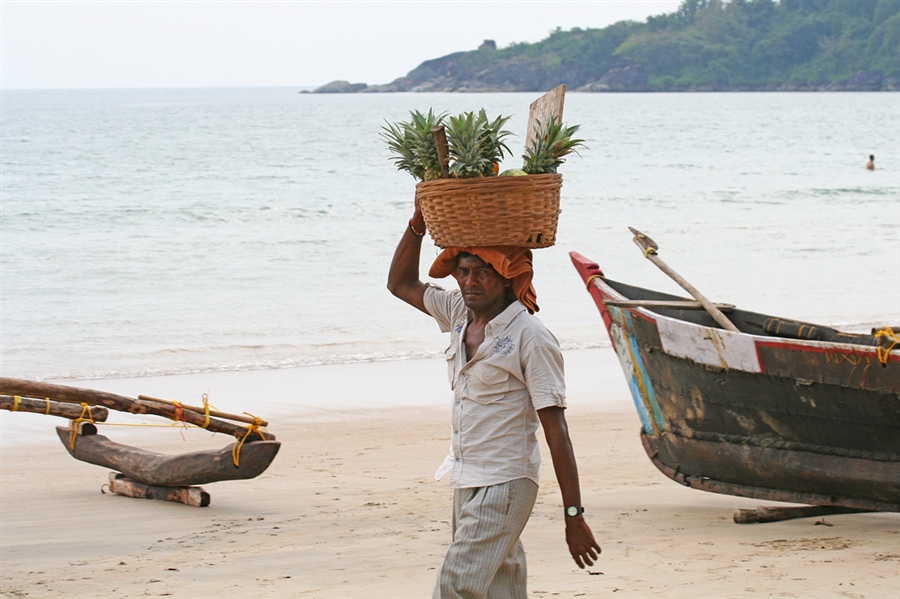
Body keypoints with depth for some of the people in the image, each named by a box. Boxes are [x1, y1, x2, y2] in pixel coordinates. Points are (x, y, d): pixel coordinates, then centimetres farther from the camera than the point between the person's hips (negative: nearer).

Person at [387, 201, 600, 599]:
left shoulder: (532, 339, -15)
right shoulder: (459, 315, 7)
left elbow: (556, 431, -16)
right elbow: (401, 283, 22)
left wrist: (573, 517, -18)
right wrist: (418, 223, 6)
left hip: (504, 485, -8)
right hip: (466, 483, 8)